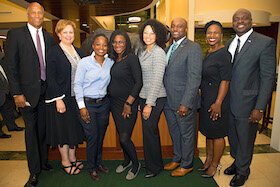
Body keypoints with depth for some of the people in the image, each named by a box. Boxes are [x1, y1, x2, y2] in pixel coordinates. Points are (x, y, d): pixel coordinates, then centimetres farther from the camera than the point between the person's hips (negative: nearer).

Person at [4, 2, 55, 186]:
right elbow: (12, 66, -7)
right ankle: (34, 170, 19)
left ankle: (44, 162, 32)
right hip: (28, 91, -4)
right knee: (31, 129, 5)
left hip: (47, 89, 4)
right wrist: (17, 93, -12)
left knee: (44, 128, 14)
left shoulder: (49, 38, 8)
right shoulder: (15, 34, -3)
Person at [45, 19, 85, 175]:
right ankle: (65, 162, 22)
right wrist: (58, 99, -17)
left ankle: (72, 158, 30)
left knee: (74, 128, 14)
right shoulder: (54, 52, -7)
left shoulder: (79, 52, 10)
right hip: (61, 98, -6)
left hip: (77, 97, 6)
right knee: (63, 128, 6)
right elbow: (50, 78, -12)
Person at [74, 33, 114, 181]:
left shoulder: (111, 62, 3)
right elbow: (77, 84, -7)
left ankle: (99, 163, 36)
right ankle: (92, 168, 25)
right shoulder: (84, 62, -8)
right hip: (88, 103, -3)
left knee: (101, 136, 13)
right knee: (92, 137, 3)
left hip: (104, 103, 4)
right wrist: (82, 106, -11)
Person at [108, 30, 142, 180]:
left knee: (124, 138, -5)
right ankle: (127, 160, 38)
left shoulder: (131, 58, -12)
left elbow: (138, 82, -16)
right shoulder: (113, 59, 8)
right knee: (121, 135, 15)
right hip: (114, 103, 6)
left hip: (128, 103, -6)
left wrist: (128, 103, -17)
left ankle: (136, 164, 21)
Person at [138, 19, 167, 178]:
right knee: (149, 130, 17)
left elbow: (157, 80, -18)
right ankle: (150, 163, 35)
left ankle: (155, 167, 23)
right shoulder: (144, 52, 12)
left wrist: (149, 104, -19)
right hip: (144, 96, 8)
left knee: (150, 131, 1)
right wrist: (143, 101, 12)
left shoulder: (158, 53, -14)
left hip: (155, 99, -8)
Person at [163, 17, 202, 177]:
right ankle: (177, 159, 42)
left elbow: (194, 78, -18)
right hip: (168, 101, 7)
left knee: (187, 134, 12)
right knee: (174, 132, 21)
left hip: (184, 102, -7)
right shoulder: (168, 48, 11)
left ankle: (187, 164, 32)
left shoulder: (193, 48, -11)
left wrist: (185, 103, -23)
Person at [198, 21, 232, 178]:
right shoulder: (208, 53, 10)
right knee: (208, 132, 19)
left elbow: (225, 81, -19)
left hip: (217, 100, -8)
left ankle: (215, 165, 25)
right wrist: (205, 99, 16)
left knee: (217, 134, 7)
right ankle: (209, 159, 37)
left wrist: (218, 103, -22)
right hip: (206, 99, 9)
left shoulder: (224, 54, -15)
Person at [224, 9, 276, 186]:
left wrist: (260, 108, -16)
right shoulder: (229, 43, 8)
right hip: (229, 102, 5)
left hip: (247, 103, -5)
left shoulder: (266, 43, -10)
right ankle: (237, 161, 46)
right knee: (233, 137, 21)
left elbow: (268, 77, -13)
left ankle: (242, 171, 36)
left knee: (245, 139, 12)